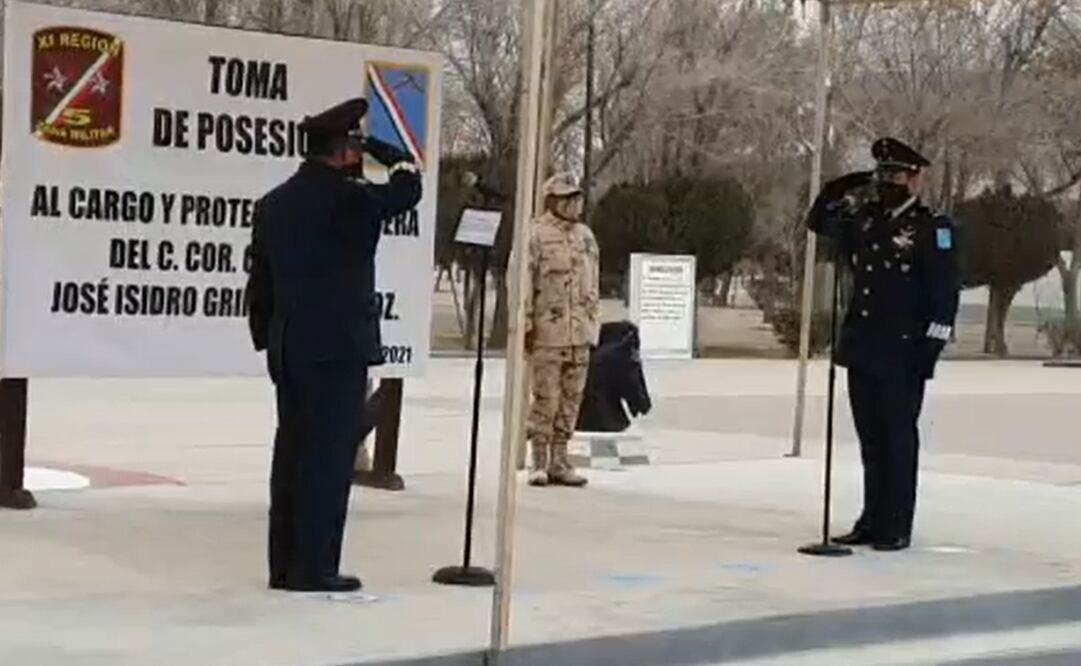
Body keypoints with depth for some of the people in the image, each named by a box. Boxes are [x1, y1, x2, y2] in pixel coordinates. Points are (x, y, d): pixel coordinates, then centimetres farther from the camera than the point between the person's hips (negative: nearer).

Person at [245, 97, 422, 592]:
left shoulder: (273, 203, 12)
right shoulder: (346, 197, -12)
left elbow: (260, 282, 15)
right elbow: (407, 189, -1)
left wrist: (266, 339, 20)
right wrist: (379, 150, 7)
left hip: (288, 348, 8)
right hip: (338, 346, -8)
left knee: (293, 453, 11)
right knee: (330, 455, -4)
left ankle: (285, 564, 14)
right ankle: (313, 568, -4)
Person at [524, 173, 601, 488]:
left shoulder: (586, 237, 16)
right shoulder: (536, 234, -5)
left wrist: (593, 325, 16)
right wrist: (526, 324, -12)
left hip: (580, 332, 6)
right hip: (548, 330, -6)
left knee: (571, 398, 7)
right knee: (546, 398, -5)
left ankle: (559, 461, 14)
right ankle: (539, 462, 3)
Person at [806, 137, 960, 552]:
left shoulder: (932, 229, -7)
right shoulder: (864, 221, 11)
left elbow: (946, 292, -10)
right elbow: (819, 220, 24)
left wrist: (932, 344, -15)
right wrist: (849, 189, 10)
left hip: (902, 354, -6)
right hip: (862, 349, 6)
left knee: (898, 438, -2)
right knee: (870, 439, 12)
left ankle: (897, 527, 4)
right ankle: (873, 520, 20)